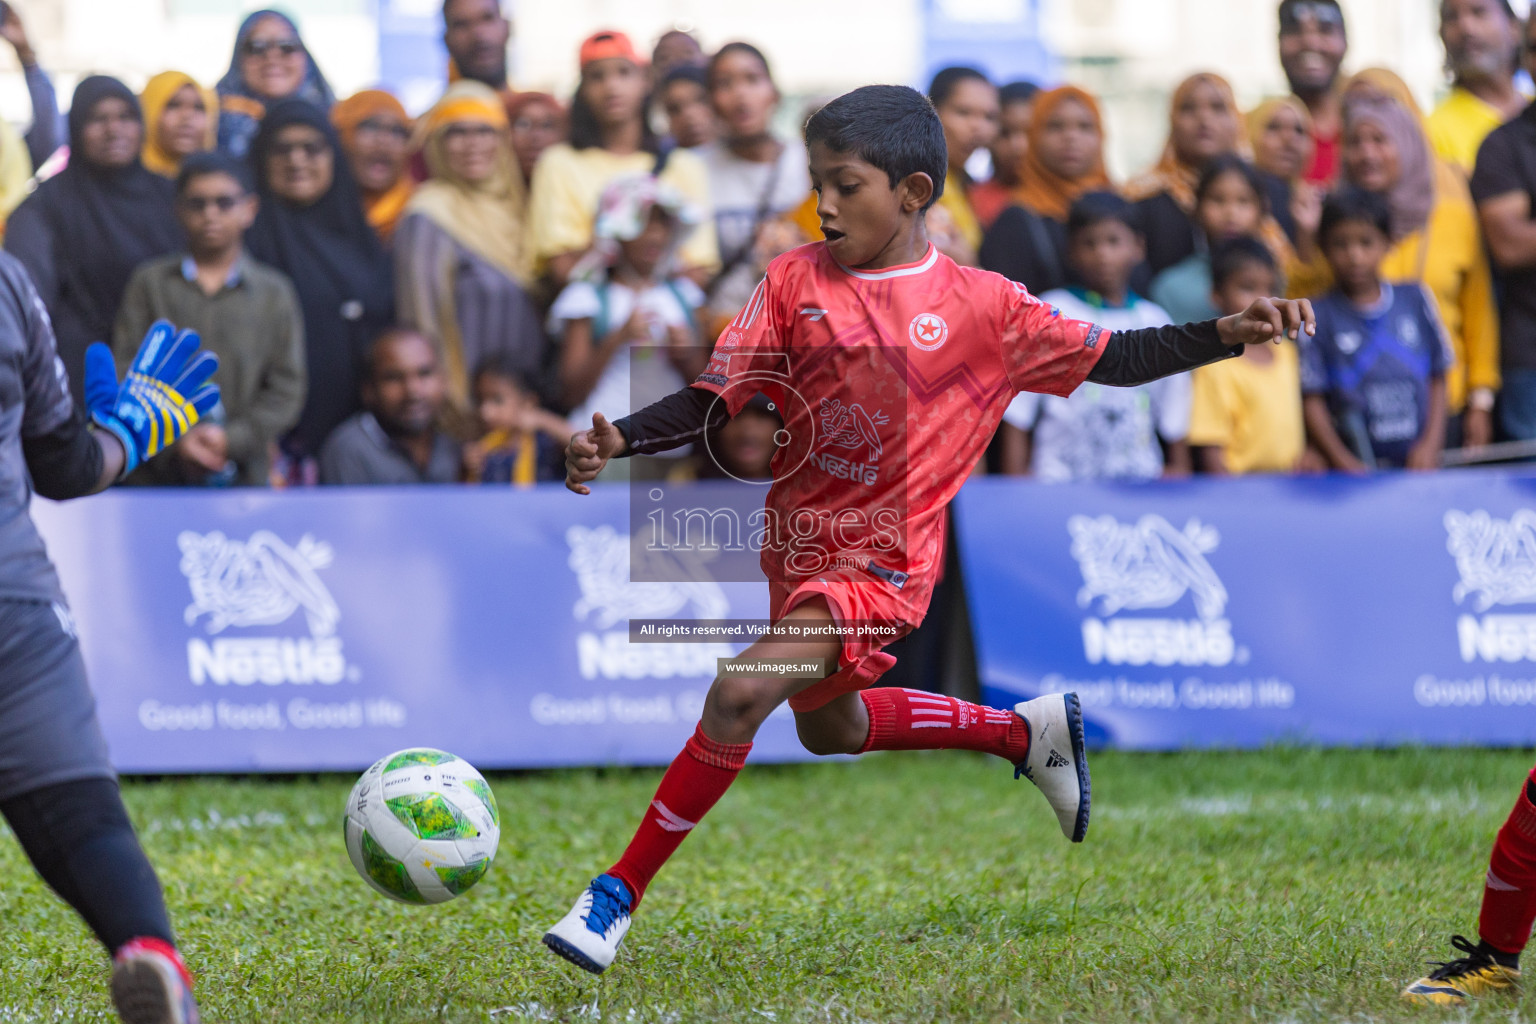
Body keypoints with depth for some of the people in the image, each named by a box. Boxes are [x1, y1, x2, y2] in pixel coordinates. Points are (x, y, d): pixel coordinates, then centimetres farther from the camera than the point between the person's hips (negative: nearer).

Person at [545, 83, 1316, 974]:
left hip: (881, 563, -6)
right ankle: (1027, 732, 48)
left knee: (738, 697, -24)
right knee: (828, 728, 27)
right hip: (800, 543, 6)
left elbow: (1109, 359, 1)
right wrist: (618, 441, -19)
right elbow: (716, 400, -3)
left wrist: (1229, 335, -10)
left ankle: (622, 893, -12)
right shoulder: (795, 282, -3)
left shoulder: (983, 307, -8)